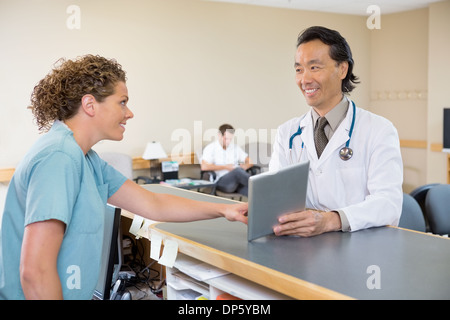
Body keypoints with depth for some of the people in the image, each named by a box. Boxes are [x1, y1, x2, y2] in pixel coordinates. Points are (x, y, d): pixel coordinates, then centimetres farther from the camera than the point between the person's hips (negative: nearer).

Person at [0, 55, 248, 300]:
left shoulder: (87, 160, 9)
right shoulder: (59, 157, -22)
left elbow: (152, 204, 11)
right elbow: (35, 271, -27)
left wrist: (223, 210, 8)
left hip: (74, 294, 9)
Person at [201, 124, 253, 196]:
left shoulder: (235, 147, 19)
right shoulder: (210, 148, 4)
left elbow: (250, 161, 20)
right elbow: (204, 167, -10)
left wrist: (245, 166, -5)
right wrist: (225, 167, -7)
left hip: (238, 179, 4)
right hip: (220, 181, -4)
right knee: (238, 170, -36)